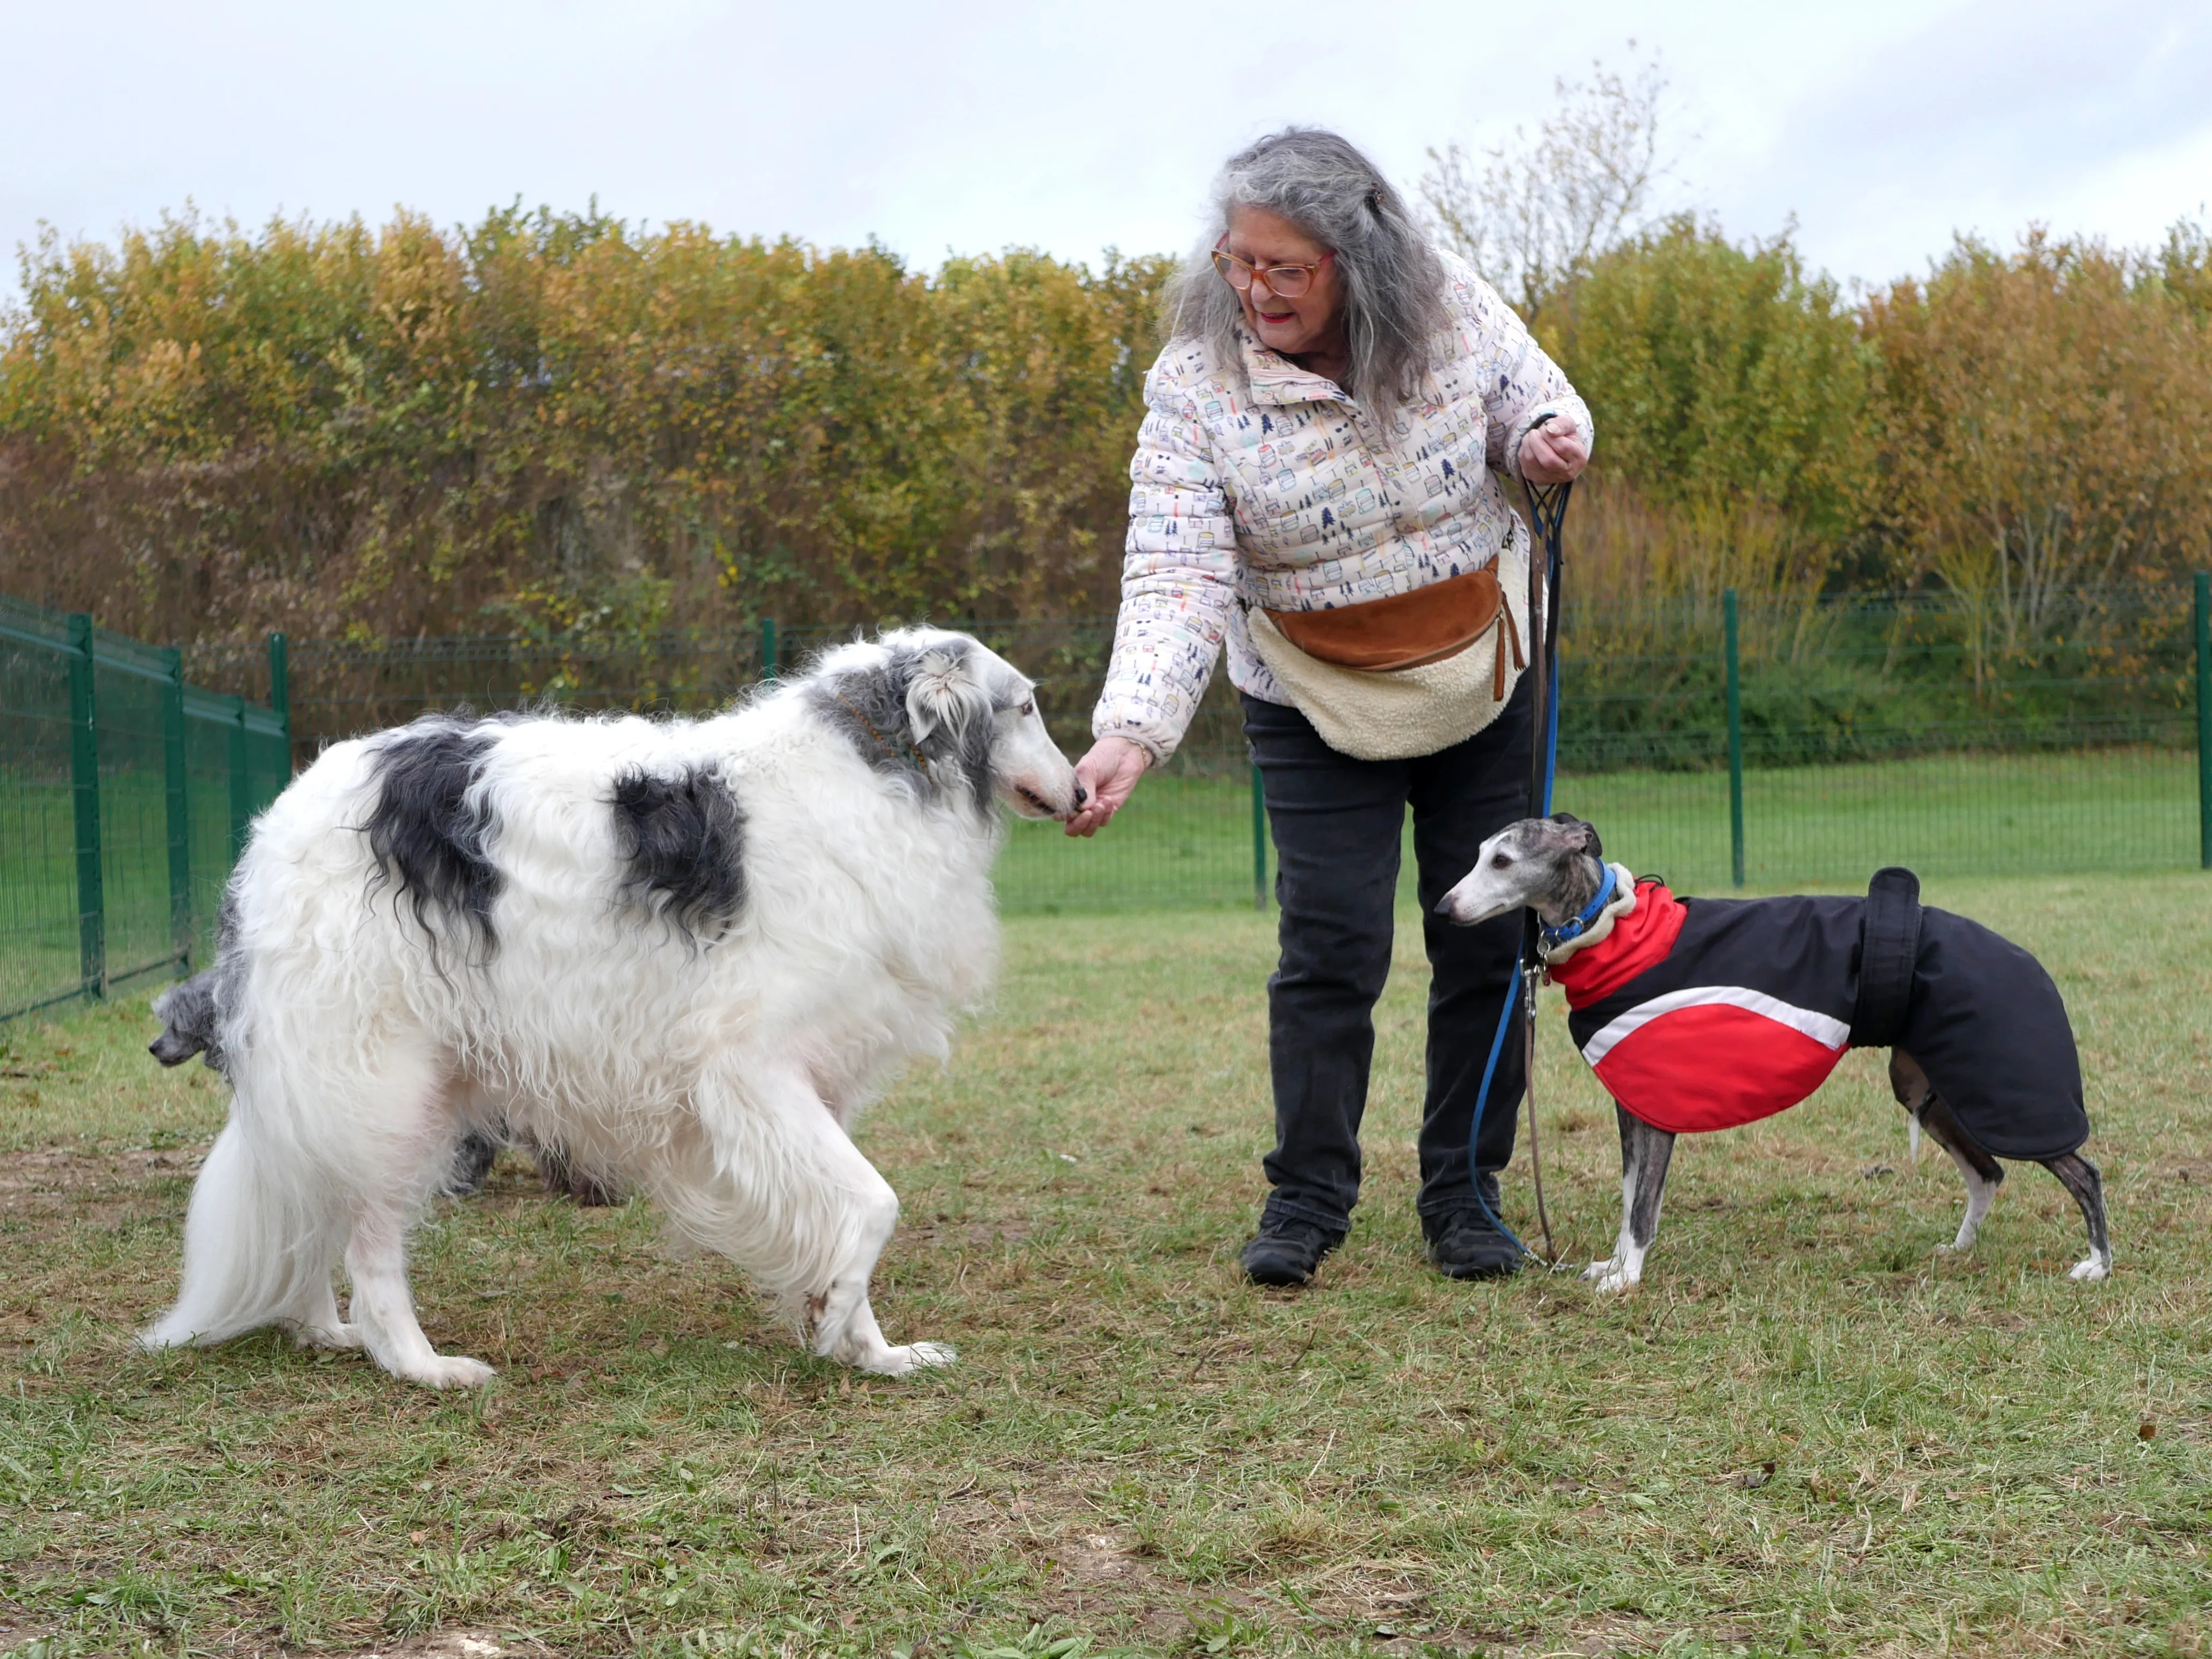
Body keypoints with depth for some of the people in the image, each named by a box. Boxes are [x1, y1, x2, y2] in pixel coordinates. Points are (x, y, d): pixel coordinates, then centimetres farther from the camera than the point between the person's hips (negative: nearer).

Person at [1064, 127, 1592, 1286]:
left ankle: (1464, 1194, 18)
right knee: (1330, 947, -7)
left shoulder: (1453, 310, -14)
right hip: (1316, 709, -2)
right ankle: (1307, 1197, 8)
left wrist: (1549, 442, -19)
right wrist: (1131, 732, -40)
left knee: (1487, 942, 5)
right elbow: (1176, 580, -26)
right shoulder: (1194, 387, -20)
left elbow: (1533, 406, 5)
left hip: (1483, 680, 2)